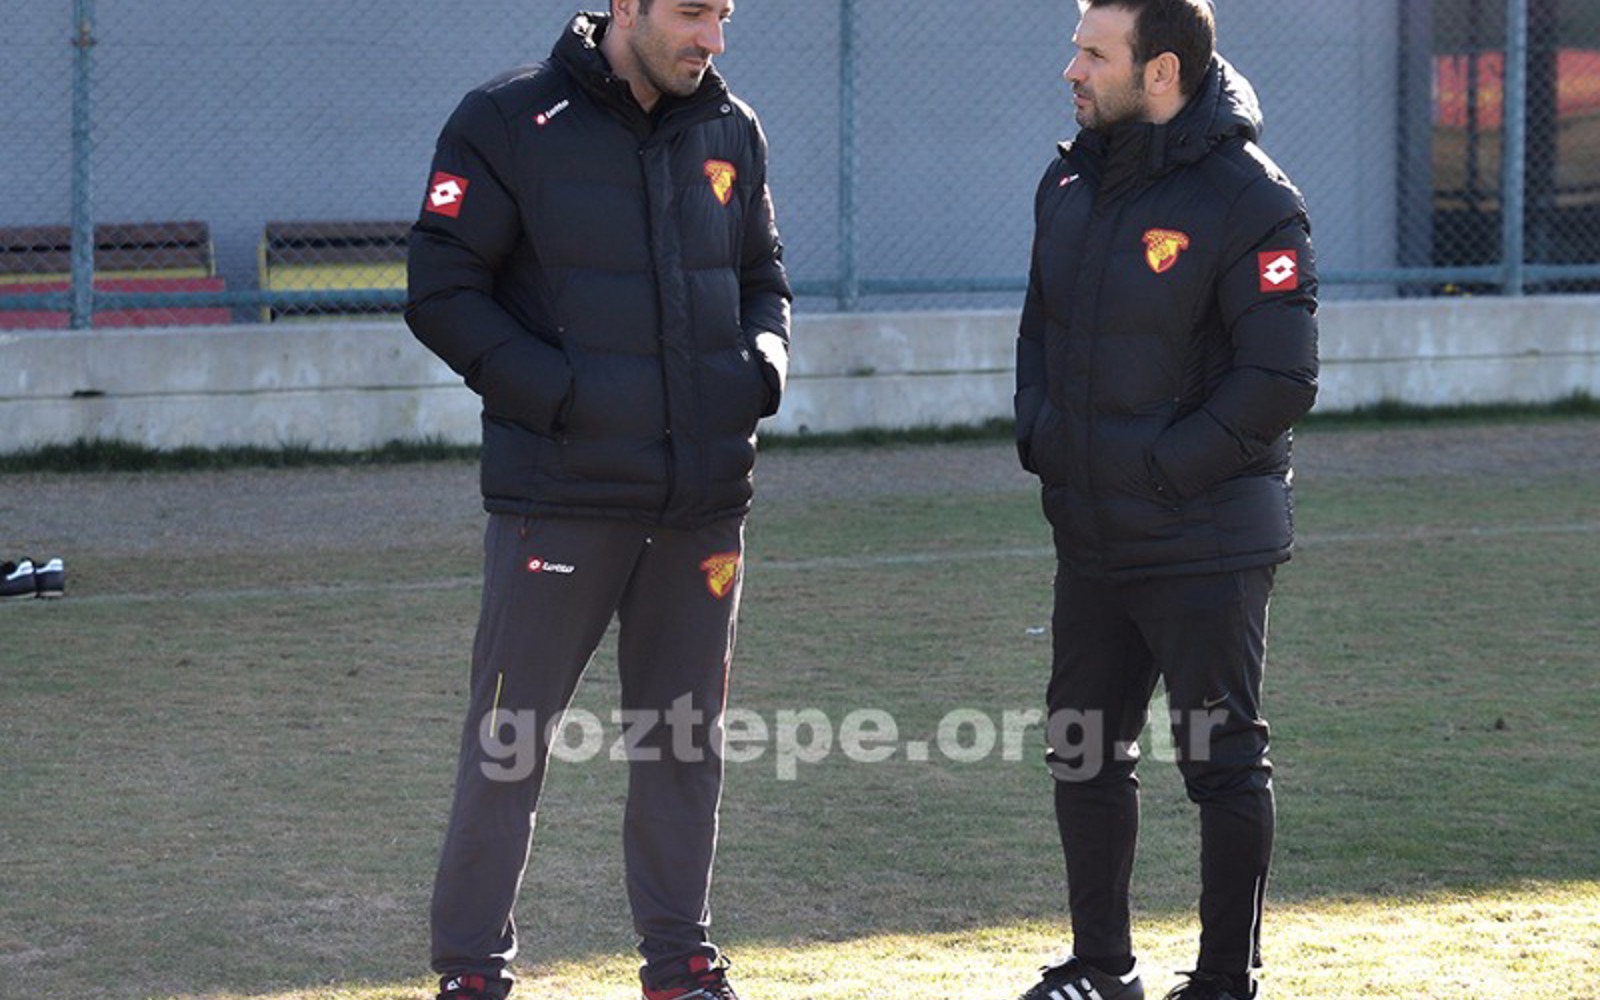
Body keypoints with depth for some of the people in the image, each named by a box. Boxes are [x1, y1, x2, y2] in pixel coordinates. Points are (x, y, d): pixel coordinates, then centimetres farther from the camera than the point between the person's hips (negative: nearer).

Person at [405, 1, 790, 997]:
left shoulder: (732, 131, 9)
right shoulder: (509, 123, -7)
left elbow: (763, 275, 21)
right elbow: (442, 293, -8)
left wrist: (765, 356, -2)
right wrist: (560, 393, -17)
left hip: (705, 497, 5)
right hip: (559, 493, -5)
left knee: (687, 737, 12)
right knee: (510, 738, 0)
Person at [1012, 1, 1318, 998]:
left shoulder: (1248, 199, -16)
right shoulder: (1072, 183, 8)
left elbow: (1280, 380, -18)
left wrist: (1161, 467, -17)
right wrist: (1040, 431, 3)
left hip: (1206, 542, -8)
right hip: (1091, 537, 8)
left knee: (1224, 761, 1)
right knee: (1085, 751, 13)